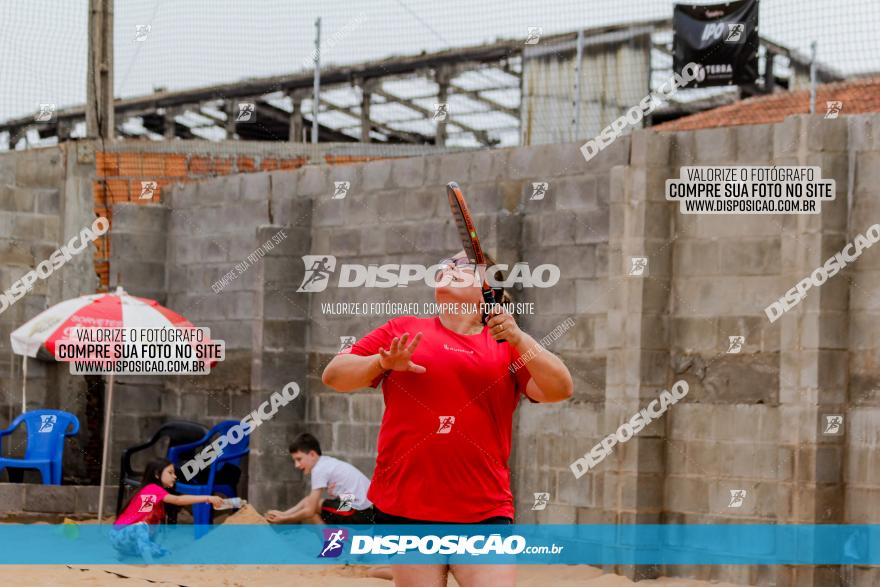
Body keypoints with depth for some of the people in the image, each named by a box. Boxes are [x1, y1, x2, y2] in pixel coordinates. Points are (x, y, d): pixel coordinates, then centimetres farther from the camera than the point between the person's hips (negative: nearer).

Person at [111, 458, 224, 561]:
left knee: (166, 555, -1)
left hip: (133, 543, 9)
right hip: (121, 536, -9)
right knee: (141, 527, -37)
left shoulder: (157, 492, 11)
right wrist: (207, 498, -38)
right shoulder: (152, 489, -19)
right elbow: (178, 500, -33)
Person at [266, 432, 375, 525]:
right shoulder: (327, 463, 16)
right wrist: (283, 514, 9)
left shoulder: (319, 469, -10)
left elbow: (310, 511, -11)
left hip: (359, 512, -10)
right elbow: (309, 500, 17)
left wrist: (283, 520, 0)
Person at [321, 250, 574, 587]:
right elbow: (333, 376, 10)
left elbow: (560, 389, -1)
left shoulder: (509, 346, 12)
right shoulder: (403, 330, 12)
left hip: (485, 512, 0)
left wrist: (519, 339, -14)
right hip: (407, 507, 0)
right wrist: (383, 362, -9)